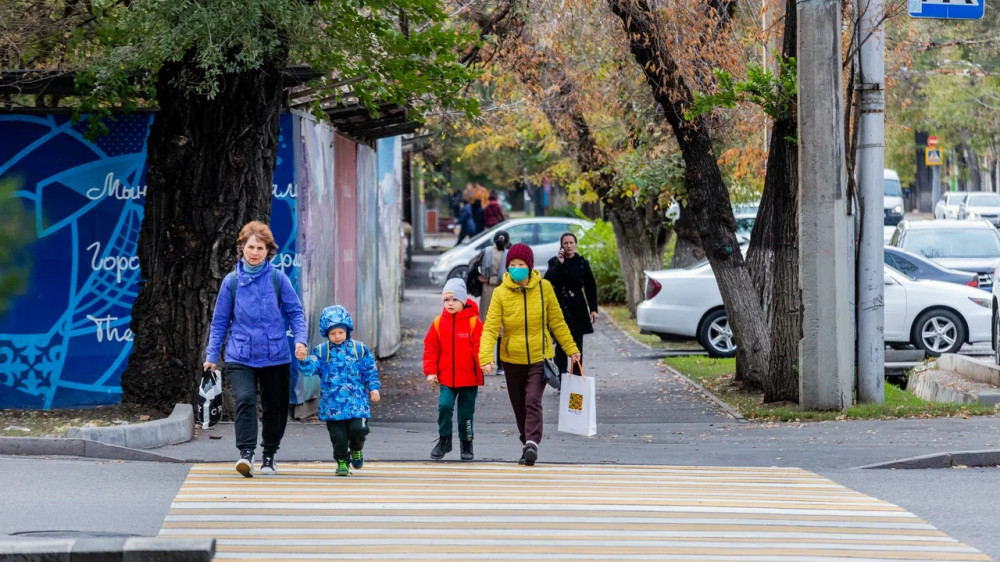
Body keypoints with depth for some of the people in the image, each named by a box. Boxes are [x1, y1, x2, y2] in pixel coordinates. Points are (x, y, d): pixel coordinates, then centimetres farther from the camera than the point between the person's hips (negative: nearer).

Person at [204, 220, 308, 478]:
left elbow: (295, 312, 3)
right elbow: (220, 321, 8)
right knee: (245, 399, -23)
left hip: (275, 357, 1)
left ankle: (269, 455, 30)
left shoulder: (278, 279, -1)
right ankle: (246, 453, -26)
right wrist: (211, 355, 6)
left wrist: (300, 339, -13)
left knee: (275, 408, 11)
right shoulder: (231, 281, 1)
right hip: (240, 357, -1)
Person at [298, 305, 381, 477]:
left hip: (356, 401, 0)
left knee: (358, 429, -11)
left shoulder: (359, 349, 5)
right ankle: (342, 461, 20)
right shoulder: (321, 351, 4)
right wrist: (303, 360, -26)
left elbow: (370, 371, 11)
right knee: (338, 436, 0)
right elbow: (310, 369, -6)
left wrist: (373, 388, 1)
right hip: (332, 403, 0)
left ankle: (356, 450, 21)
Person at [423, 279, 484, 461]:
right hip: (446, 377, 2)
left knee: (466, 412, 7)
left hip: (469, 377, -2)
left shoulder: (473, 322, -7)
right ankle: (444, 440, 6)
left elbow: (480, 346, -8)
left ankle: (466, 444, 25)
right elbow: (430, 347, 5)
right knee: (444, 405, -13)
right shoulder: (439, 322, 2)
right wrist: (430, 371, -1)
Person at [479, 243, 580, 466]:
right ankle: (527, 443, 26)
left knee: (533, 401, -17)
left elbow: (556, 321, 5)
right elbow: (490, 327, -14)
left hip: (539, 357, -1)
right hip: (512, 359, 1)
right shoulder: (501, 293, -9)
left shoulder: (543, 288, -6)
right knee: (519, 406, 10)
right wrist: (486, 357, -27)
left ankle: (532, 444, -23)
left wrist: (571, 348, 7)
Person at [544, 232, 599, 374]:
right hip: (560, 307, -1)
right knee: (561, 343, -5)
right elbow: (548, 281, -12)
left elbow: (591, 287, 6)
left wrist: (593, 309, 0)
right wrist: (559, 264, -15)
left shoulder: (582, 263, 4)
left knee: (577, 344, 1)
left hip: (578, 309, 1)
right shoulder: (555, 262, 4)